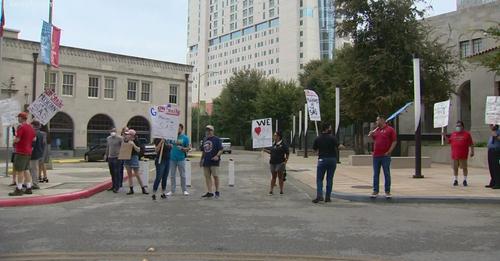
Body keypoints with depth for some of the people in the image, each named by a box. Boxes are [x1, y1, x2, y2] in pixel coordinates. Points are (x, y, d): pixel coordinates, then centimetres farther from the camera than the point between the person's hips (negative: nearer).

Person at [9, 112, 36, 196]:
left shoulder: (21, 127, -14)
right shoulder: (31, 128, 12)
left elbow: (16, 140, -18)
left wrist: (14, 140, 2)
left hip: (21, 152, -8)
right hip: (28, 152, 8)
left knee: (20, 171, -4)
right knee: (26, 170, 12)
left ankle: (19, 190, -2)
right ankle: (29, 188, 14)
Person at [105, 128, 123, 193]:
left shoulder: (120, 138, -7)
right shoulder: (108, 138, 11)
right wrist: (106, 155, 24)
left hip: (117, 157, -6)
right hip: (110, 157, 6)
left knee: (116, 173, -5)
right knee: (112, 173, 12)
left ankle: (117, 187, -1)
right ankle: (113, 186, 22)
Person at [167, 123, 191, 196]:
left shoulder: (185, 138, 1)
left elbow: (187, 149, 1)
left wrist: (182, 148, -17)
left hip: (181, 159, -2)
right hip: (172, 158, 2)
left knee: (182, 175, 3)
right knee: (172, 175, 8)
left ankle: (184, 190, 12)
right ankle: (172, 190, 16)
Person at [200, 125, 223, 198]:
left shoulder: (217, 139, -3)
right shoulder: (204, 139, 16)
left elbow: (221, 150, -8)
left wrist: (217, 156, -24)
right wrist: (201, 159, 22)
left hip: (214, 162, -6)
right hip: (206, 161, 6)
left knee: (215, 176, -2)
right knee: (207, 176, 6)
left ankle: (217, 191, 12)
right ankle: (209, 192, 12)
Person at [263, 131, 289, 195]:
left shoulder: (283, 144, -8)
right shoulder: (274, 144, 10)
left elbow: (287, 153, -5)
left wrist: (286, 160, -10)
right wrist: (266, 150, 6)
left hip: (280, 163, -5)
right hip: (273, 163, 5)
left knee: (280, 177, 2)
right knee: (273, 176, 11)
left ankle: (281, 191, 10)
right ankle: (271, 190, 14)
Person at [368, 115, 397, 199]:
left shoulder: (390, 129, -2)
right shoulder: (375, 130, 15)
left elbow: (394, 141, -5)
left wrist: (389, 152, -11)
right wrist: (370, 135, 4)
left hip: (385, 156, -5)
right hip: (376, 155, 5)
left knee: (387, 174, 2)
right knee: (376, 174, 7)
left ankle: (387, 191, 9)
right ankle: (375, 191, 13)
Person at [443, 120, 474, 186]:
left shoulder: (467, 134, 2)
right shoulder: (453, 134, 12)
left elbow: (471, 144, 2)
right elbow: (449, 141, 17)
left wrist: (472, 151, -4)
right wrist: (445, 136, 4)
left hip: (463, 155, -3)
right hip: (454, 154, 3)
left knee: (464, 167, 4)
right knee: (455, 168, 7)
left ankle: (465, 180, 14)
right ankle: (455, 180, 16)